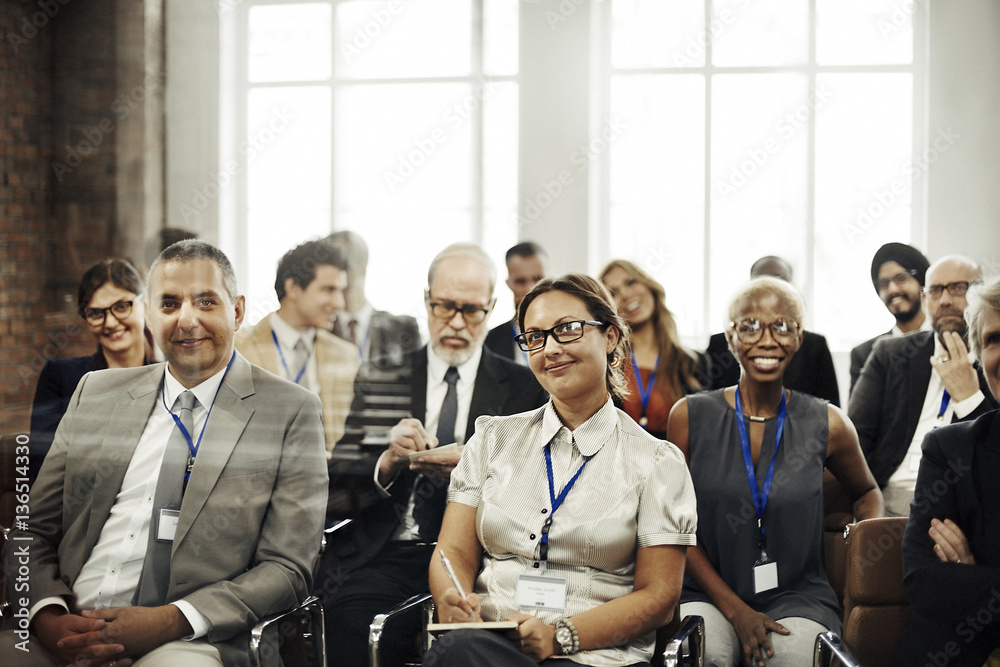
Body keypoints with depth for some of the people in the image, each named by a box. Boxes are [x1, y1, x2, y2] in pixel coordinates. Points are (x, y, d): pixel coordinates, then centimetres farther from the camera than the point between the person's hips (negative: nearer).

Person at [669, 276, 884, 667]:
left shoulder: (828, 425, 3)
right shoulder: (690, 417, 1)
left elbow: (866, 493, 24)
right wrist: (735, 609, -8)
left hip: (798, 598, 1)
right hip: (710, 595, -1)